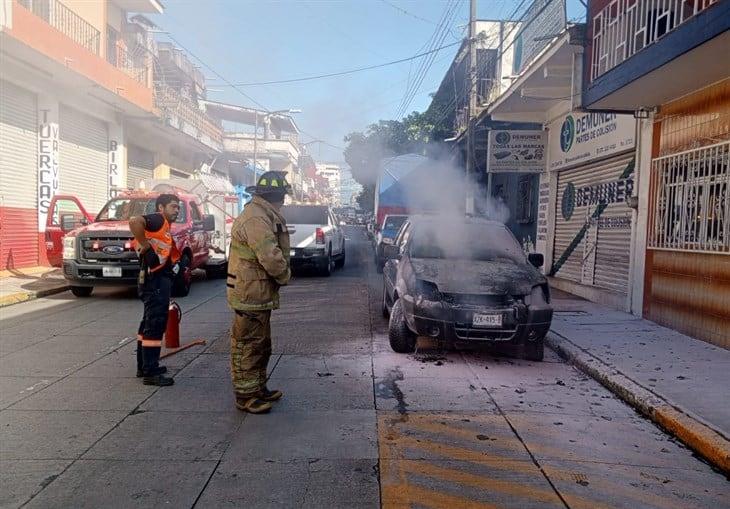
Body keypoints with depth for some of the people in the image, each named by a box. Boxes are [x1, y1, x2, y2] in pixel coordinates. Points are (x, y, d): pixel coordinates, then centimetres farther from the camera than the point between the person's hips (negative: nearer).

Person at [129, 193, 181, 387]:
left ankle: (144, 366, 26)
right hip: (156, 281, -11)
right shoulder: (157, 219, -9)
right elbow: (134, 221, -29)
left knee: (149, 324, 16)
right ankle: (150, 372, -4)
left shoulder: (164, 227, 21)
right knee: (155, 325, -8)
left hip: (158, 280, 11)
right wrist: (146, 247, -23)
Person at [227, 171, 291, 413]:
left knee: (261, 345, 19)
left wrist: (281, 273, 3)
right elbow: (271, 257, -26)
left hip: (259, 294, 11)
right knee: (248, 345, 0)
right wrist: (285, 275, -9)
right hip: (250, 294, -11)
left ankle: (258, 388, 31)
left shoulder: (264, 216, 15)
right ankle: (245, 395, 10)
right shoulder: (255, 219, -21)